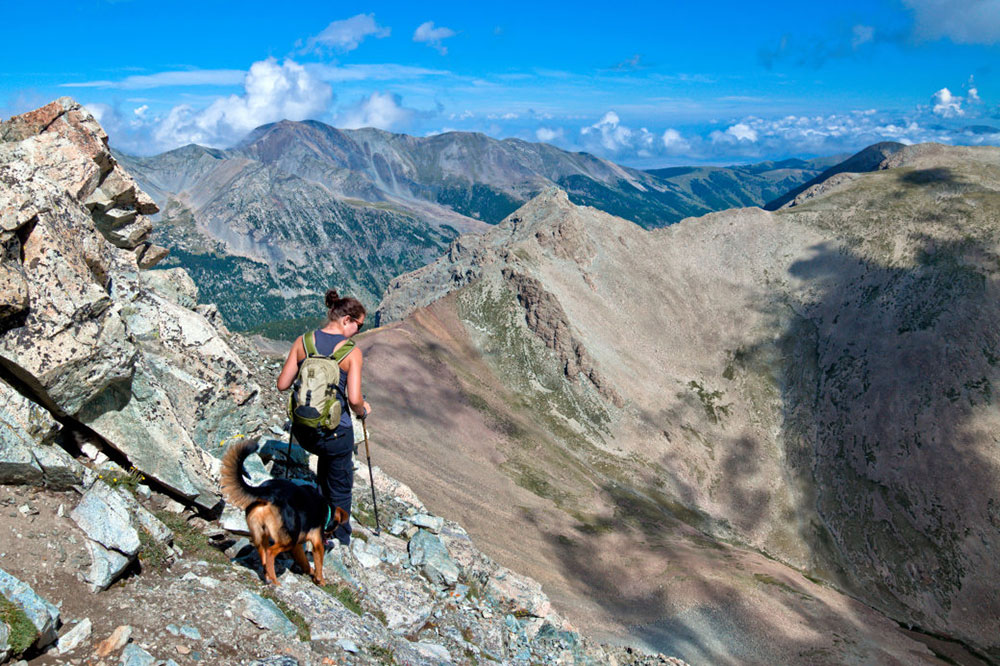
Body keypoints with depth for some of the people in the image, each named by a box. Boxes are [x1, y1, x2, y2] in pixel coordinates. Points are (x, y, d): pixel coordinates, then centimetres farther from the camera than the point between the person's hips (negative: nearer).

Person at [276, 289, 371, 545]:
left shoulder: (303, 342, -2)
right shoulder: (352, 352, -13)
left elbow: (282, 385, -1)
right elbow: (354, 399, -19)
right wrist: (363, 411, 3)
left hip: (302, 431, 5)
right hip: (335, 433, -5)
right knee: (340, 489, 19)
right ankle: (340, 543, 33)